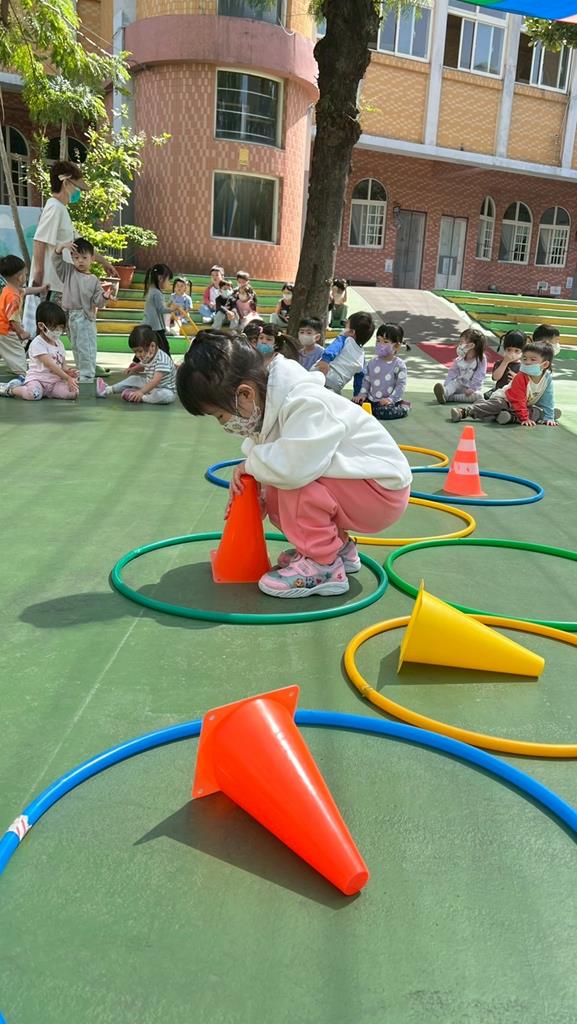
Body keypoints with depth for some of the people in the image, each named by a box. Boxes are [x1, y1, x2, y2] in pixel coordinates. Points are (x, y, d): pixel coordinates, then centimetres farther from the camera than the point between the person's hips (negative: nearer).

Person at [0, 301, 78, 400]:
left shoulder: (59, 343, 15)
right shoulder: (37, 344, -11)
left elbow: (63, 365, 15)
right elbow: (50, 365, -20)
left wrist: (68, 372, -9)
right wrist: (68, 378, -24)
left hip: (55, 381, 7)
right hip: (37, 379, -7)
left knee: (73, 392, -20)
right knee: (33, 394, -40)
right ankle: (10, 389, -4)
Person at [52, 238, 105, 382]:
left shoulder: (94, 280, 1)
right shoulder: (68, 271, 7)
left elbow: (98, 301, -2)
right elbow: (56, 258, 0)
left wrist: (105, 296, -21)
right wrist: (62, 245, -15)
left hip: (86, 318, -4)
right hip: (70, 316, 4)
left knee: (86, 348, -7)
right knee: (76, 348, 14)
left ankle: (87, 376, -4)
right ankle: (80, 372, 25)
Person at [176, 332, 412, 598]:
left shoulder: (306, 404, -29)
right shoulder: (270, 402, -1)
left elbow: (293, 467, -42)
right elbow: (278, 467, 11)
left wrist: (250, 463, -23)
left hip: (382, 490, -9)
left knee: (294, 485, -27)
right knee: (274, 498, 1)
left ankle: (323, 566, -12)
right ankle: (339, 548, 16)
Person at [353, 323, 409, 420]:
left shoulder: (399, 365, -6)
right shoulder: (372, 363, 7)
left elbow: (401, 384, -9)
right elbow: (366, 381, 14)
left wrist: (391, 399, -19)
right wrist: (362, 394, -1)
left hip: (388, 401, -4)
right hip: (371, 400, 4)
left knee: (384, 412, -33)